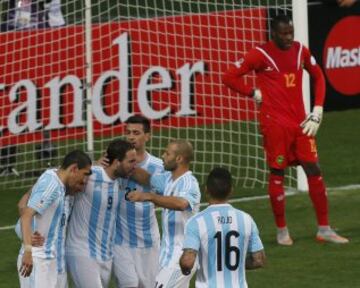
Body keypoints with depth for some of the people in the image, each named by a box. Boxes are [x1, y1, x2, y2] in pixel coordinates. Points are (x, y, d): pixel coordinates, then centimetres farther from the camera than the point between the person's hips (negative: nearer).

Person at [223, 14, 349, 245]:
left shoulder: (300, 51, 6)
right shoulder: (260, 55, -7)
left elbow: (318, 76, 17)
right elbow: (230, 77, -4)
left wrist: (317, 111, 9)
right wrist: (254, 93, -7)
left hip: (300, 122, 4)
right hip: (275, 123, -4)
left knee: (315, 171, 2)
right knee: (277, 174, 2)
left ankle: (324, 229, 9)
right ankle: (282, 231, 14)